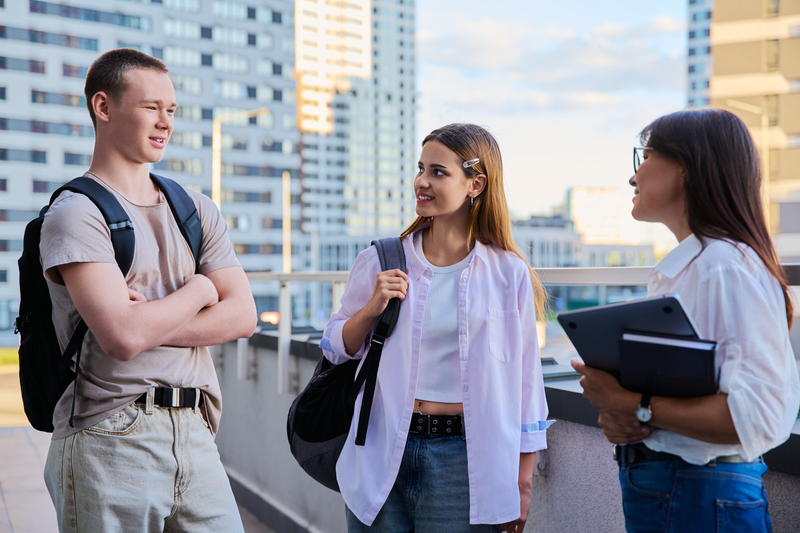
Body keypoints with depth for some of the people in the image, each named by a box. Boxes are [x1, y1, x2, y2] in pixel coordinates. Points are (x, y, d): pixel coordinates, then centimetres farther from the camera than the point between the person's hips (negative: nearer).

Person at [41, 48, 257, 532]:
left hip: (195, 436, 5)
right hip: (110, 441, -5)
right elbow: (123, 338, -19)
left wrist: (150, 322, -10)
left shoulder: (197, 210, 14)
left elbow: (242, 316, 3)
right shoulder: (75, 215, -6)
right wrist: (197, 290, -2)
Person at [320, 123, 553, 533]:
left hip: (462, 457, -1)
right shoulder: (380, 261, 2)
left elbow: (524, 381, 3)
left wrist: (521, 484, 3)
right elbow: (336, 350, 11)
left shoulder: (509, 274, -1)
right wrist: (371, 309, -9)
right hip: (382, 451, 2)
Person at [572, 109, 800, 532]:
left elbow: (759, 416, -26)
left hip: (702, 497, -8)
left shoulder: (728, 267, -18)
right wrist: (614, 415, -3)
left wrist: (635, 406, -22)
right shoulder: (675, 270, 11)